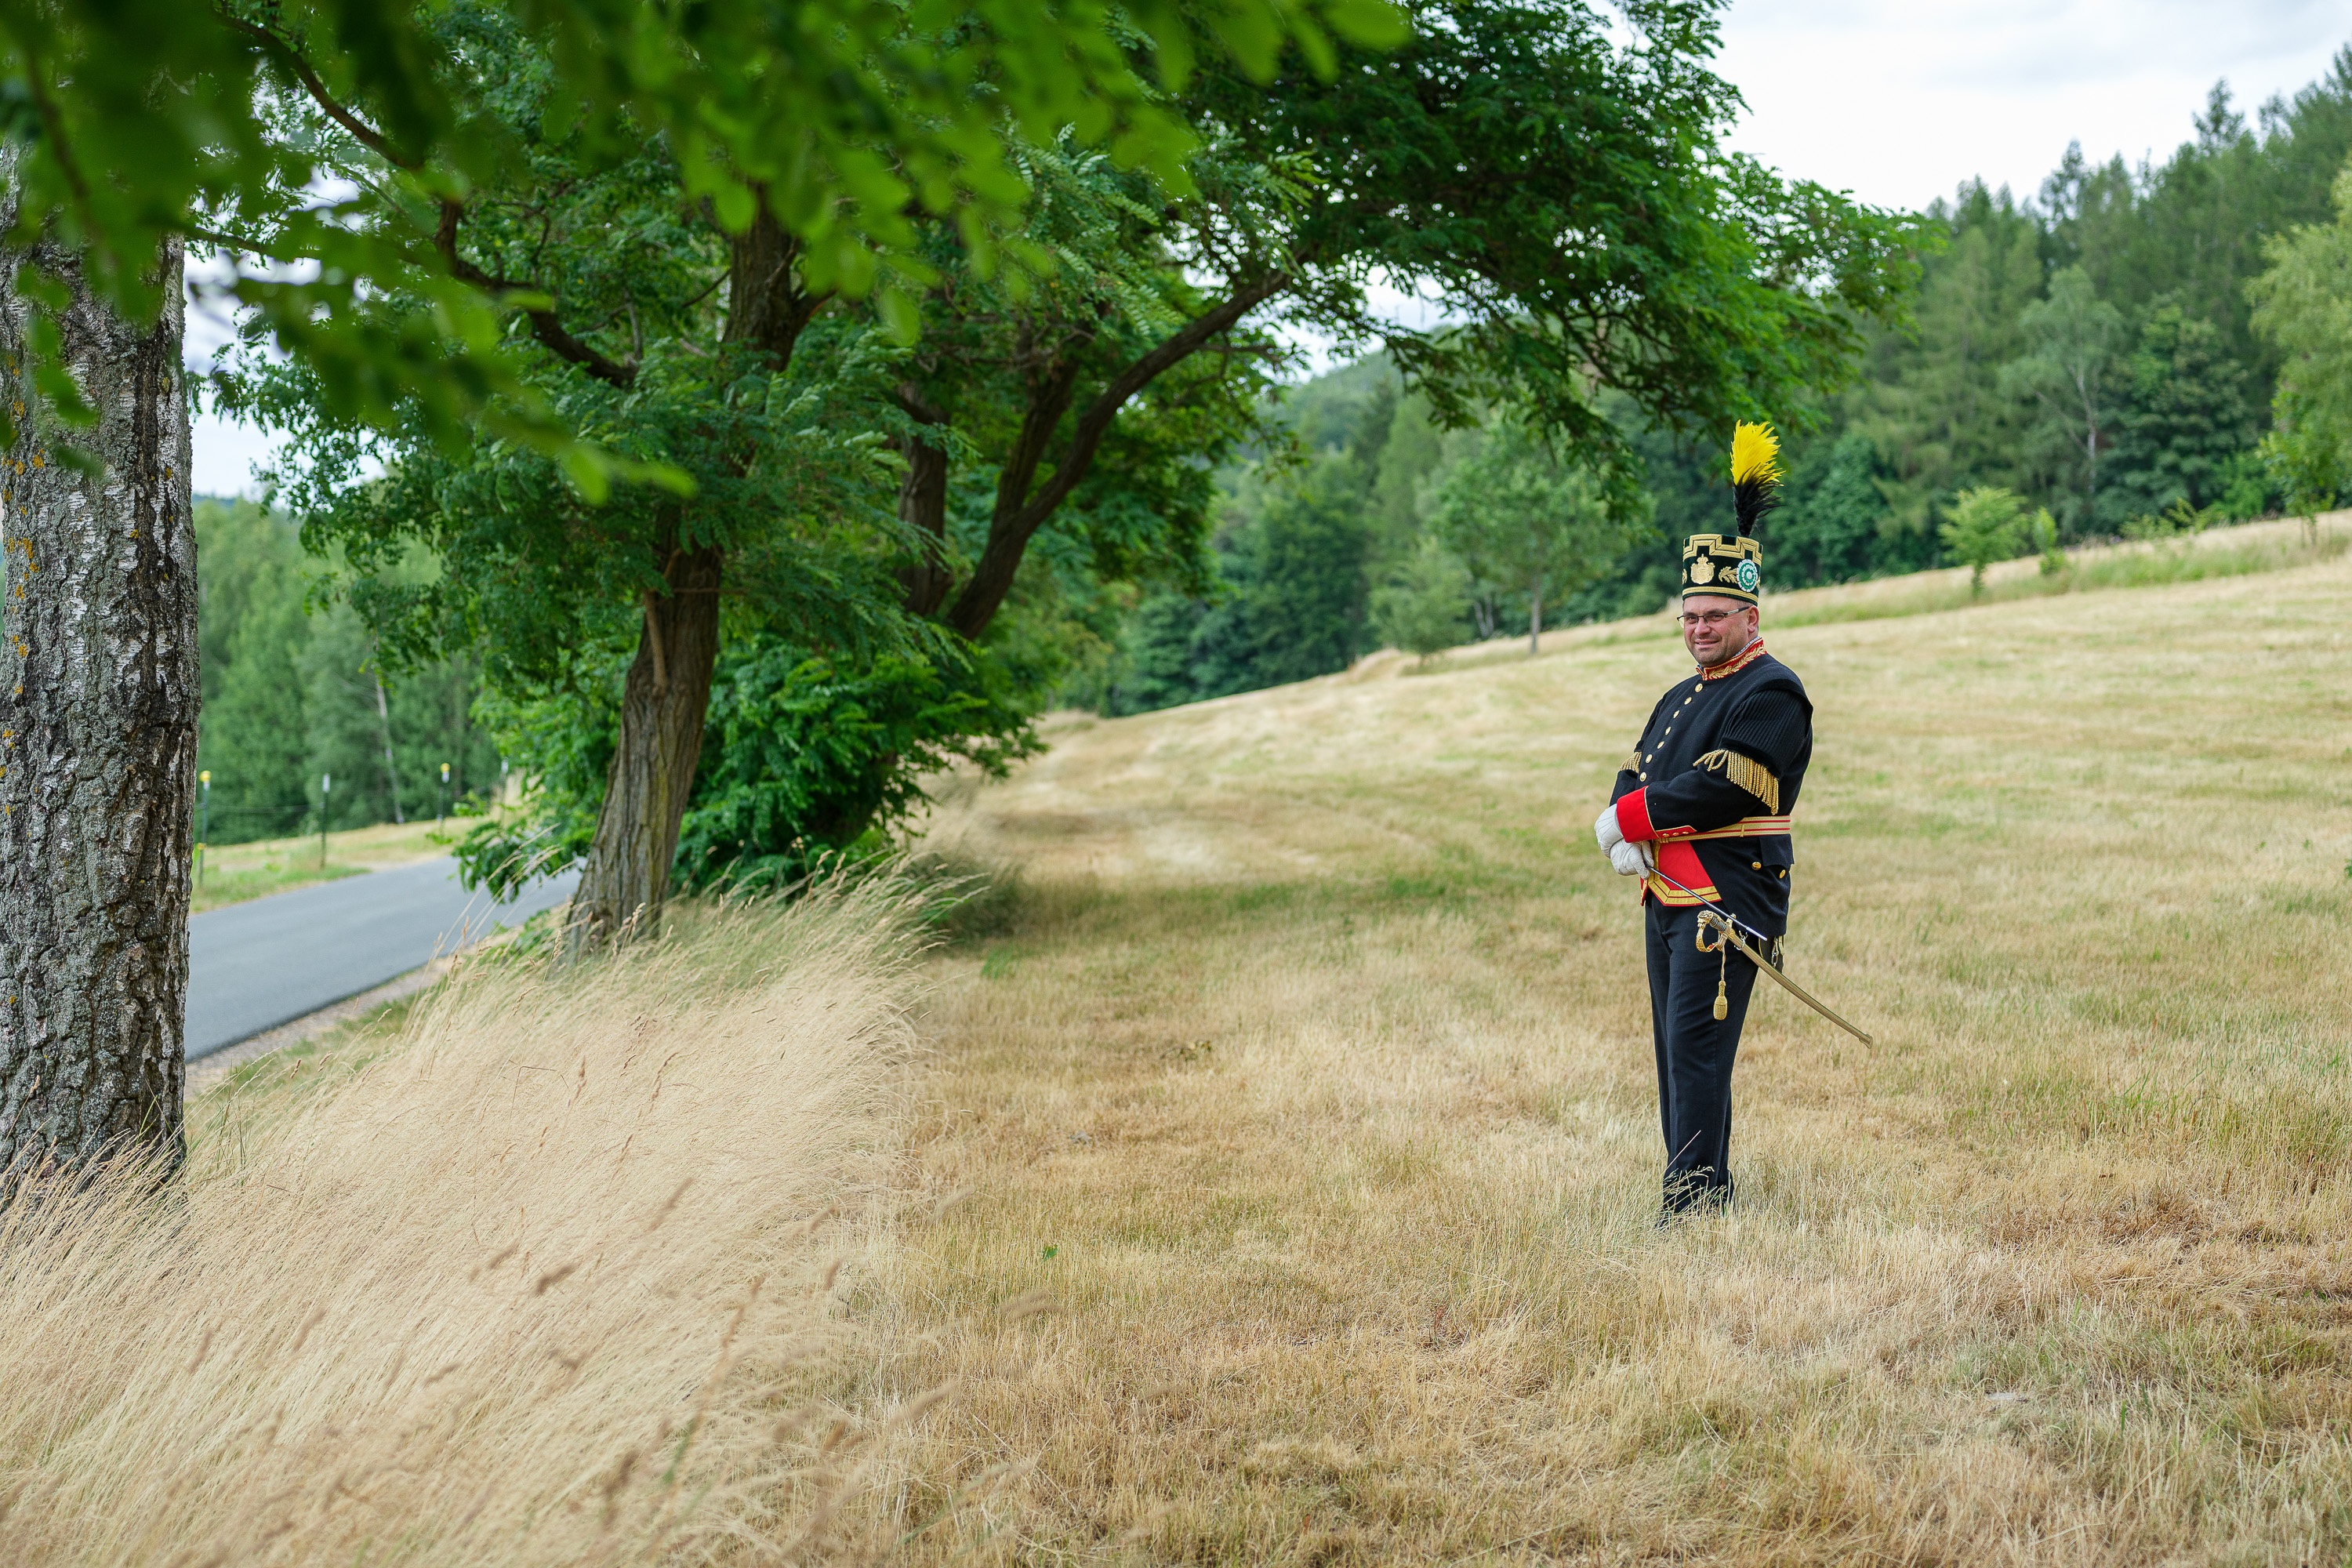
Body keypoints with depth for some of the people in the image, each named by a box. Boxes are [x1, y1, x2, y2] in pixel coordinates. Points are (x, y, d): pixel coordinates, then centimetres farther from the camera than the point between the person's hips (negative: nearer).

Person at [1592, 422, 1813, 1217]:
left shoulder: (1772, 693, -9)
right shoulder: (1683, 696, 21)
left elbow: (1724, 788, -19)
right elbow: (1637, 772, 16)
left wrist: (1633, 818, -12)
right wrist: (1621, 835, -6)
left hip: (1730, 894, -9)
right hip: (1669, 894, 9)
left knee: (1696, 1041, -14)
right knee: (1673, 1046, 12)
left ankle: (1698, 1191, -13)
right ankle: (1697, 1183, 20)